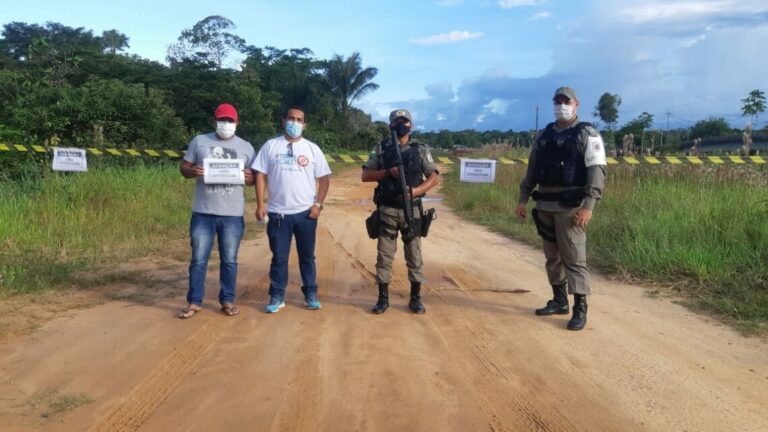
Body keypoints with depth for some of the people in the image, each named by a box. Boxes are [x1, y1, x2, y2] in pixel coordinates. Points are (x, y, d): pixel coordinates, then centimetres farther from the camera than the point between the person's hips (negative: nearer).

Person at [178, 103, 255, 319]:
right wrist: (192, 171, -16)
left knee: (229, 260, 8)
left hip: (232, 214, 0)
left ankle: (227, 300, 20)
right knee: (199, 259, 4)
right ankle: (194, 301, 15)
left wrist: (248, 177, -15)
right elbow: (184, 167, 7)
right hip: (203, 213, 0)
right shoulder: (199, 141, 6)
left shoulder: (246, 147, 7)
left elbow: (255, 177, 9)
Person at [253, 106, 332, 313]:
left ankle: (311, 294, 21)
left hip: (306, 213, 1)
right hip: (277, 213, 0)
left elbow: (324, 179, 5)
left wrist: (318, 204, -5)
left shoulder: (312, 149, 4)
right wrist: (260, 205, -6)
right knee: (279, 257, 7)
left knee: (307, 255, 11)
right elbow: (260, 175, 1)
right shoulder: (270, 146, 3)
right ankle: (277, 296, 17)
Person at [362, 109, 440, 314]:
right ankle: (383, 298, 15)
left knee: (414, 256, 7)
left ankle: (415, 298, 18)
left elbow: (434, 178, 2)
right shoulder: (381, 149, 4)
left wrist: (415, 191, -15)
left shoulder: (421, 149, 4)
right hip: (387, 210, 0)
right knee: (384, 256, 4)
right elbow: (365, 175, 2)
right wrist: (388, 172, -14)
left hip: (411, 210, 0)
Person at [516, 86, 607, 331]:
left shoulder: (587, 135, -4)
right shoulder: (544, 135, 14)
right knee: (552, 256, 12)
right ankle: (559, 301, 24)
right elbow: (532, 169, 17)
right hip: (545, 205, 6)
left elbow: (597, 171, -12)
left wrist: (588, 206, -22)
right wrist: (523, 199, 11)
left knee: (574, 257, -6)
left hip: (570, 206, -6)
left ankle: (580, 309, 0)